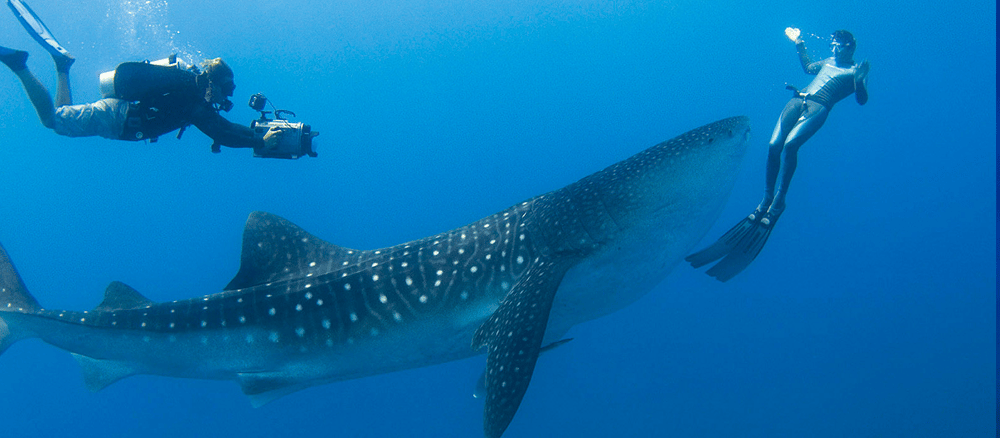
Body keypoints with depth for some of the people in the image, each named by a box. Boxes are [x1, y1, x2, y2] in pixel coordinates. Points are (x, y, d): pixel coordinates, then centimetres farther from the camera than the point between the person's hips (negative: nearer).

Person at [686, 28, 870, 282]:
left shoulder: (855, 72, 12)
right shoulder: (828, 62, 31)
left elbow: (862, 99, 0)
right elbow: (808, 67, 49)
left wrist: (861, 78, -15)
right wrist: (799, 43, 49)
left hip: (819, 108, -6)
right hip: (798, 100, 6)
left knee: (790, 144, -30)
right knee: (774, 145, -17)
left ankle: (778, 202, -23)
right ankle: (766, 200, -10)